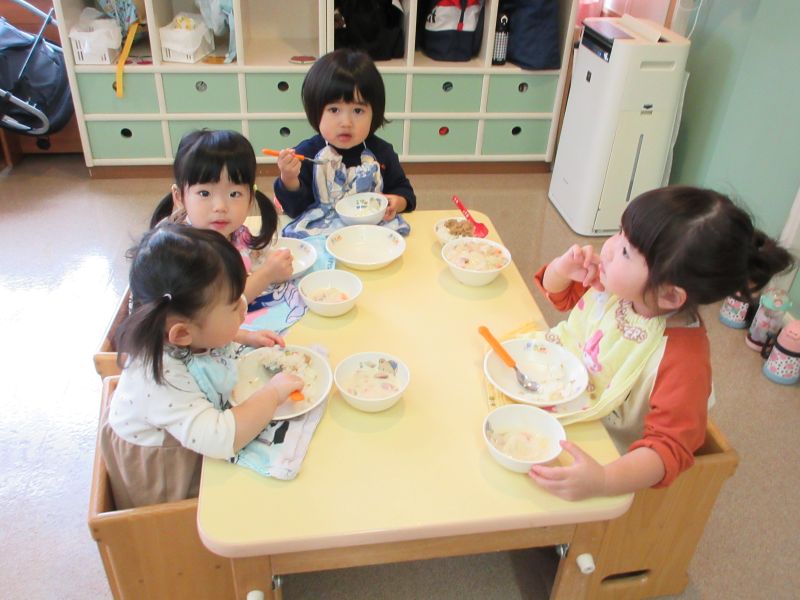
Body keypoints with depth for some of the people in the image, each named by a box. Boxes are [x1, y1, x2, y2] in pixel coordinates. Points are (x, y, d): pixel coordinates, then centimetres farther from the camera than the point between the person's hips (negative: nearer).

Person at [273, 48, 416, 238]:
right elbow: (295, 209, -6)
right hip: (317, 235, -3)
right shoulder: (307, 154, -7)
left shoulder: (381, 153, 0)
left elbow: (403, 190, 14)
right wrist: (288, 179, -24)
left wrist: (397, 202, -9)